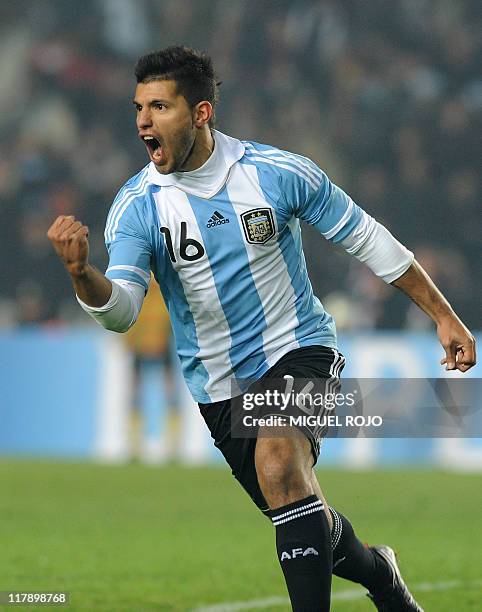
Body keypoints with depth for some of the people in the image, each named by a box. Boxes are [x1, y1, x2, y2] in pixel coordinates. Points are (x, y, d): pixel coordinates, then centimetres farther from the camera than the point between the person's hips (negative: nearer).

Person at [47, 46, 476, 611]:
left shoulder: (278, 172, -12)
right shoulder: (136, 206, -11)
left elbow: (365, 237, -1)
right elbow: (121, 310, -22)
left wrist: (443, 315, 1)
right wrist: (82, 274, -45)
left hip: (299, 348, -3)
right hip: (219, 383, 3)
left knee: (279, 464, -32)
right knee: (304, 524, 12)